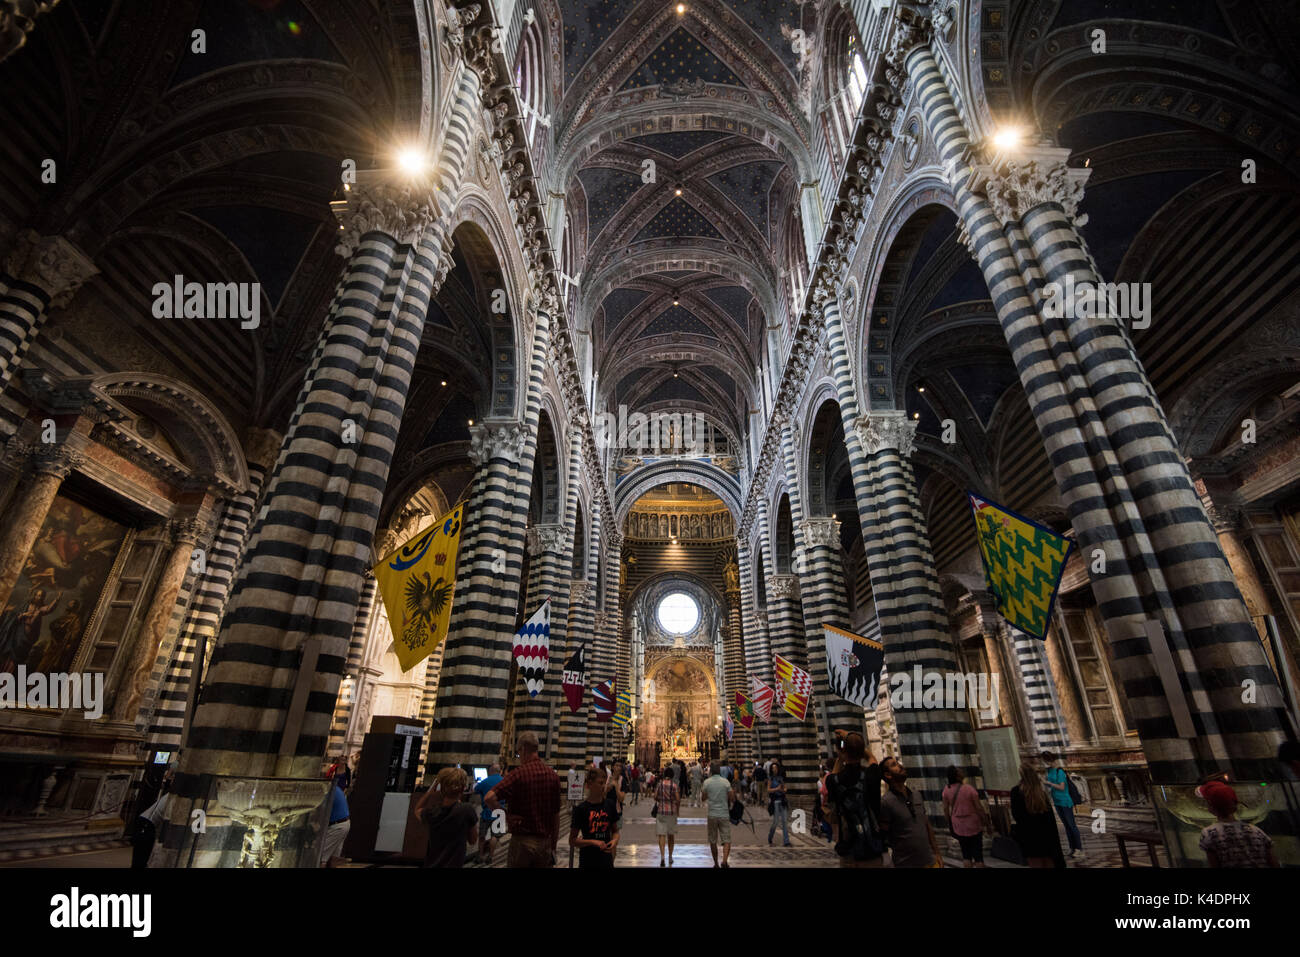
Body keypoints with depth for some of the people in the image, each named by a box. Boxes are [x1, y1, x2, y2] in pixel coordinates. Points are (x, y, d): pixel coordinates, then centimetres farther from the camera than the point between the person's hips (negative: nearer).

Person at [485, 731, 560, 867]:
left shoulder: (519, 773, -13)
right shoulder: (553, 775, 1)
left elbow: (489, 798, -23)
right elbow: (556, 815, 6)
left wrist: (504, 813, -8)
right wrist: (554, 844, 14)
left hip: (522, 840, -3)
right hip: (545, 841, 3)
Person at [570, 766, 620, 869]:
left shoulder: (610, 805, 0)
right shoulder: (581, 809, -10)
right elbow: (572, 841, -6)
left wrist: (615, 840, -9)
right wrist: (593, 842, -17)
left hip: (606, 860, 3)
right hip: (587, 861, -2)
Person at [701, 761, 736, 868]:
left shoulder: (707, 782, -4)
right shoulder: (726, 782, -6)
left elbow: (703, 798, 5)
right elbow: (732, 798, -4)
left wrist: (701, 790, 22)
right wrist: (734, 793, 16)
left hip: (712, 815, 1)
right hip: (724, 815, -1)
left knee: (713, 841, 13)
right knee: (727, 840, 3)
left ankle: (716, 863, 19)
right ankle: (724, 861, -15)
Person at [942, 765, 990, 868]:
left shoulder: (946, 790, -10)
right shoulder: (969, 789, -21)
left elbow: (945, 809, -2)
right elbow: (979, 808, -13)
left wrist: (949, 823, 14)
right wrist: (987, 824, 1)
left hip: (958, 827, 3)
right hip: (973, 825, -3)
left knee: (966, 854, 17)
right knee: (978, 853, 12)